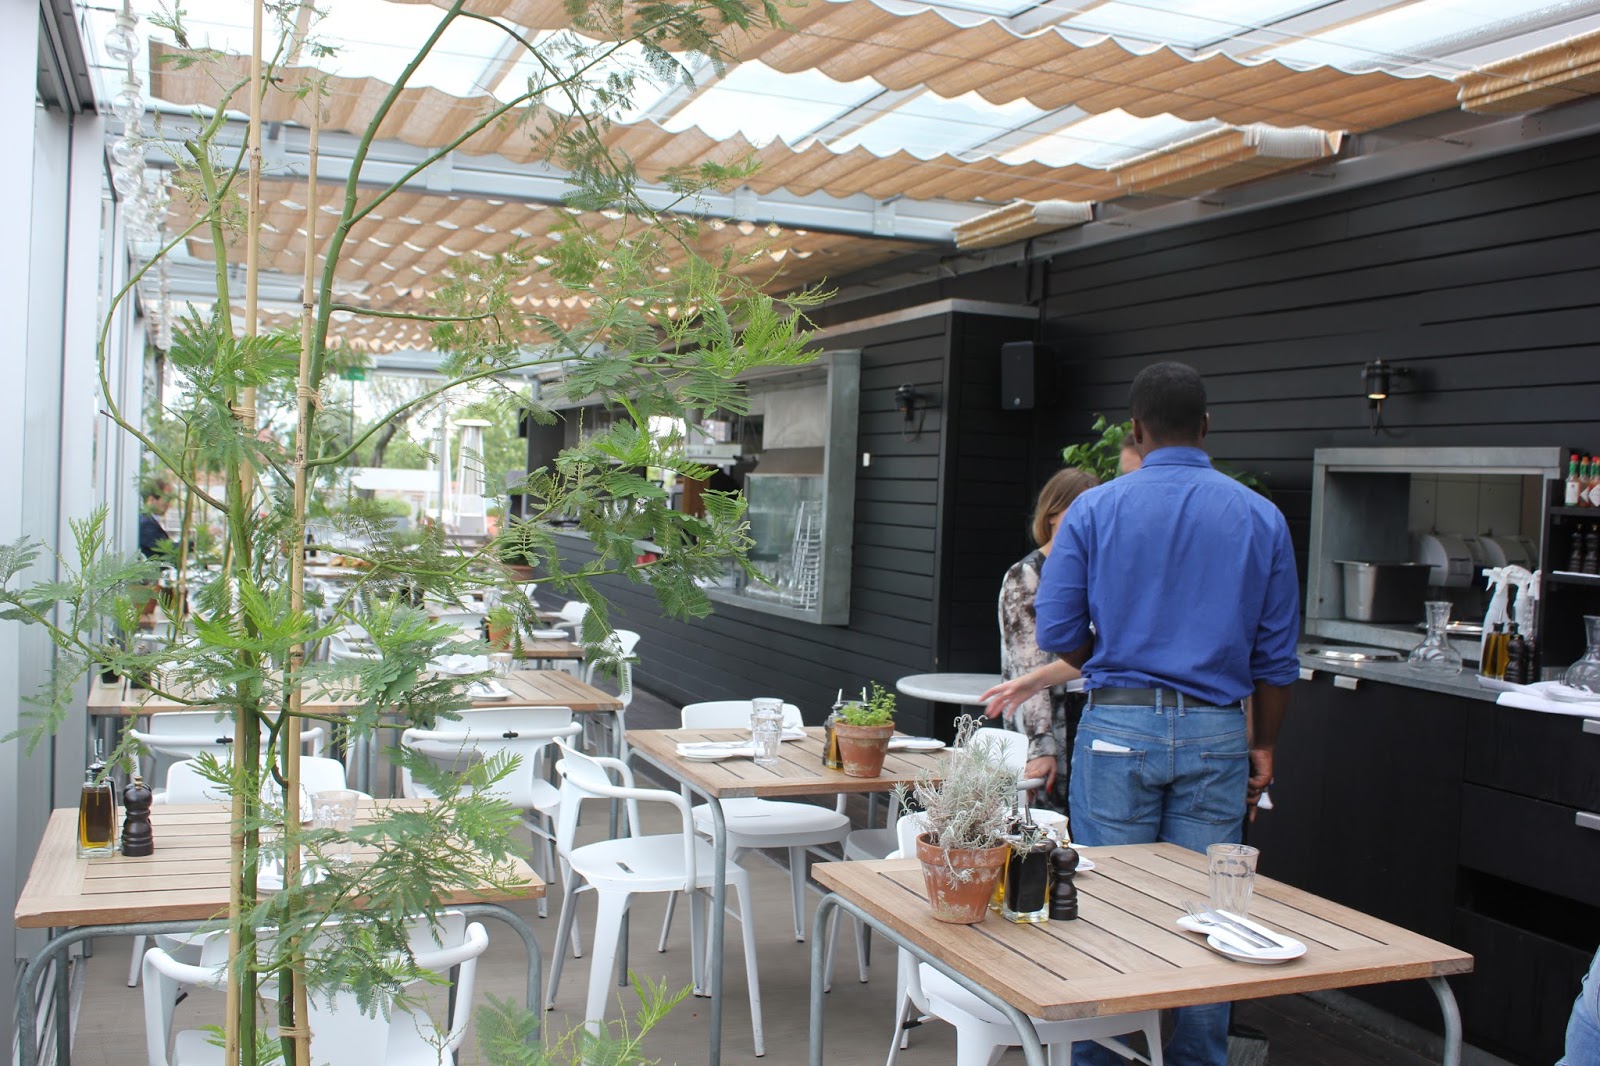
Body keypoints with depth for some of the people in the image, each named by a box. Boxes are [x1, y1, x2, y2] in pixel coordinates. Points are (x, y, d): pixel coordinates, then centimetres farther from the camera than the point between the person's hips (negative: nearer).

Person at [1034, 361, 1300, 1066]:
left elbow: (1057, 630, -4)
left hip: (1118, 726, -1)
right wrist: (1264, 746, 14)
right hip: (1215, 731, 2)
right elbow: (1276, 652, 4)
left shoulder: (1095, 510, -3)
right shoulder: (1260, 519, 3)